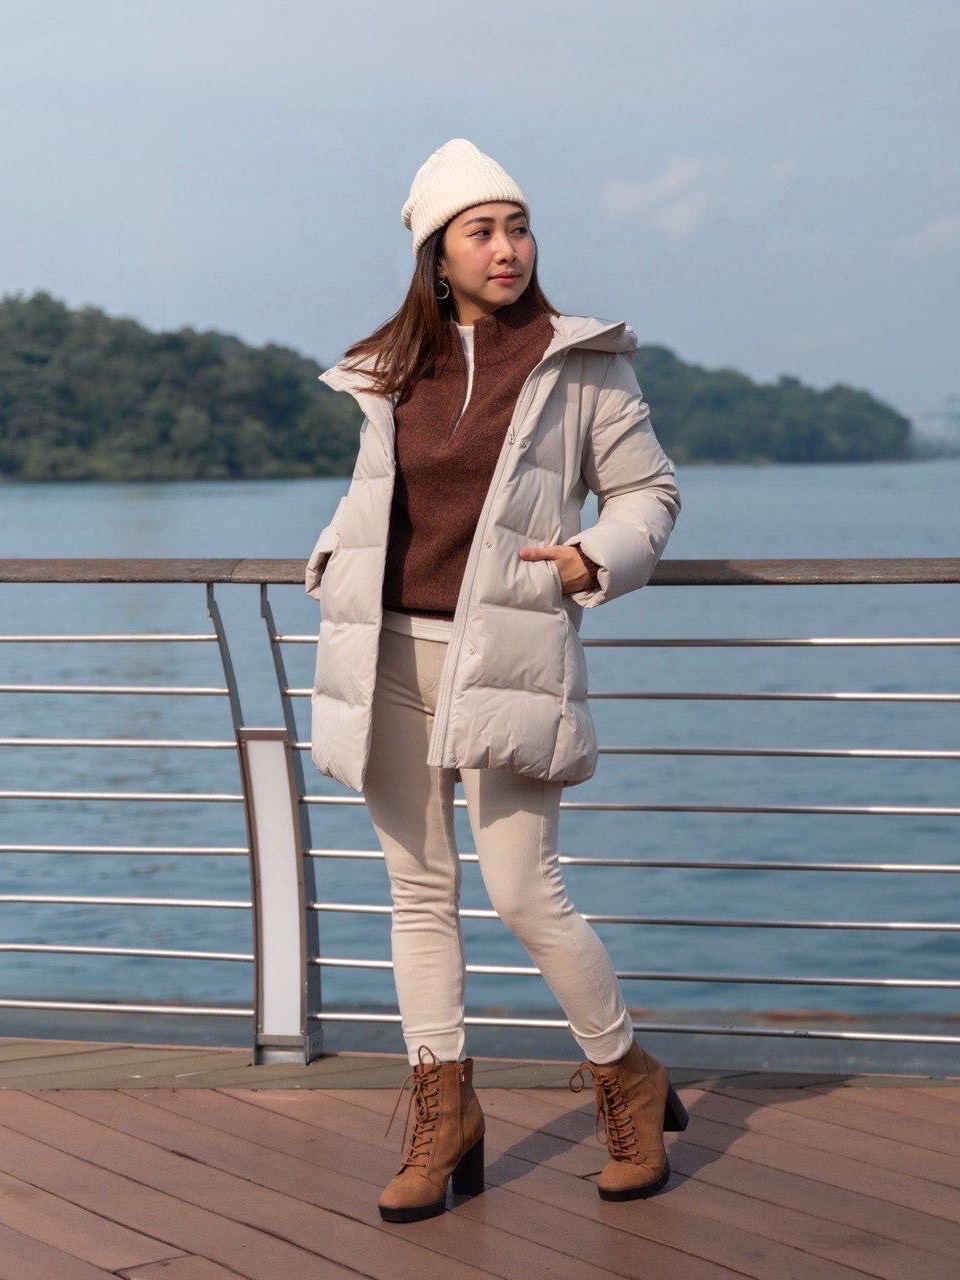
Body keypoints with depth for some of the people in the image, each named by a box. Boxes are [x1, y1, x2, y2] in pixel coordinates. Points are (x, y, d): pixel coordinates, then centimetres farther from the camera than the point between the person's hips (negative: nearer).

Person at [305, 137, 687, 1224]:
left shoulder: (580, 361, 1)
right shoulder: (390, 369, 11)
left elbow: (647, 490, 5)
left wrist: (594, 559, -13)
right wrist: (333, 561, 9)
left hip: (503, 654, -4)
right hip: (390, 651, 4)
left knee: (523, 892, -7)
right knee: (418, 889, 7)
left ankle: (628, 1083, 15)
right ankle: (443, 1123, 15)